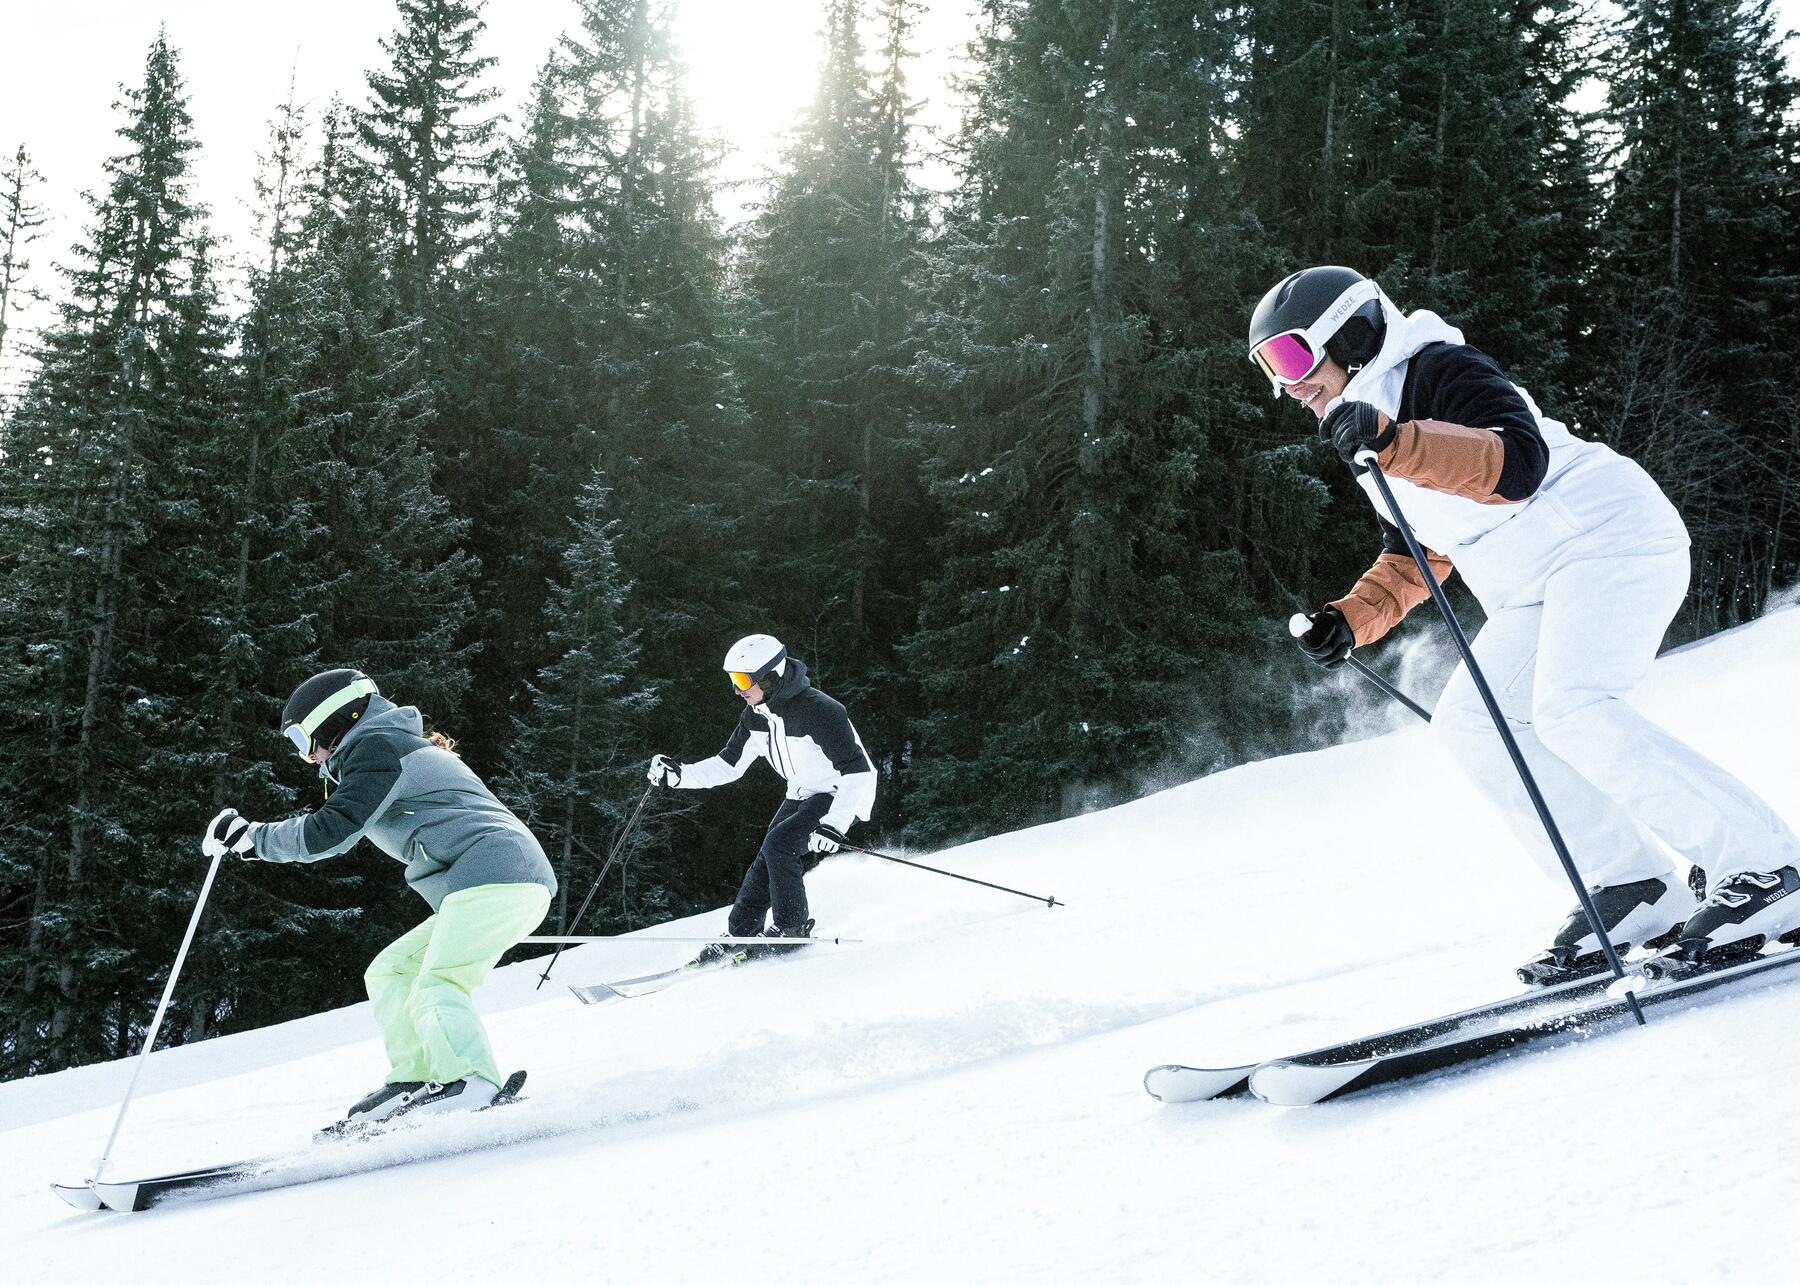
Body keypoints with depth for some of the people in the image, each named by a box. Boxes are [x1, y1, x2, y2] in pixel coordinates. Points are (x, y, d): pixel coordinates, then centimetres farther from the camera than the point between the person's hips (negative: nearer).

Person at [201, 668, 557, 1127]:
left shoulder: (376, 749, -3)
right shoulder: (390, 746, 29)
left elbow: (329, 832, -13)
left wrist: (252, 838, -4)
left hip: (493, 877, -11)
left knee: (435, 989, -21)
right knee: (390, 973, 11)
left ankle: (474, 1085, -37)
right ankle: (414, 1079, 1)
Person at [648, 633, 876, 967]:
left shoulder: (819, 711, -30)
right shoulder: (755, 715, -4)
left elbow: (859, 771, -30)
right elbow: (728, 765, 6)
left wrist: (834, 825, -38)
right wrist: (679, 774, -9)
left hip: (842, 795, -8)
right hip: (803, 795, 8)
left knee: (779, 843, -23)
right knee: (766, 863, -1)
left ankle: (793, 929, -11)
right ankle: (738, 937, 7)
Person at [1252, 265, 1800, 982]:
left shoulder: (1441, 369, -10)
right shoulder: (1365, 436, 18)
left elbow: (1520, 462, -27)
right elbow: (1415, 556, 25)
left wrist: (1396, 443, -37)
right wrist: (1349, 621, 10)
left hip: (1610, 535, -10)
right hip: (1539, 590, 10)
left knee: (1569, 711, -26)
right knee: (1469, 722, -4)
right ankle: (1633, 892, -7)